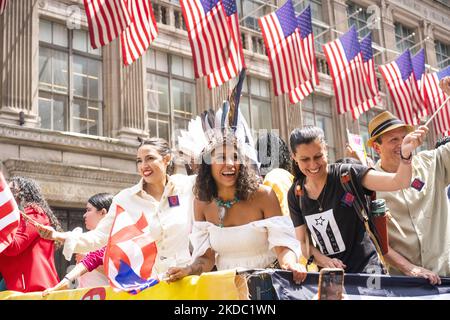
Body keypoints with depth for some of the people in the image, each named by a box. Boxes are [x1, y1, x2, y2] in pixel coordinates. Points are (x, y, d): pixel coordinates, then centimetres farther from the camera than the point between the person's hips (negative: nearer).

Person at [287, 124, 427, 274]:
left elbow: (397, 182, -26)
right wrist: (323, 260, -14)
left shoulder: (347, 175, -14)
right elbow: (303, 242, 4)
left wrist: (405, 154, -44)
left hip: (365, 269, -3)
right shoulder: (295, 195, -2)